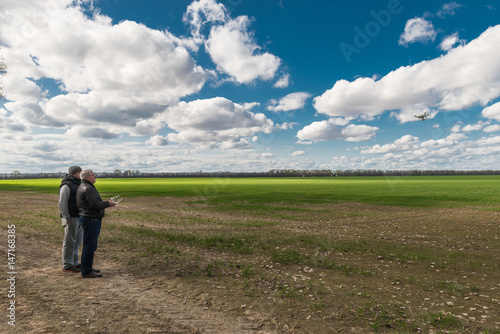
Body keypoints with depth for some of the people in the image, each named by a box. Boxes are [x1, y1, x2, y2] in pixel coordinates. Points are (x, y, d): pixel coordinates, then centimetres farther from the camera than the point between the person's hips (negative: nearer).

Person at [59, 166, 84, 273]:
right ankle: (67, 265, 8)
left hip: (79, 217, 9)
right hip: (71, 218, -9)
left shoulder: (78, 185, 16)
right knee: (70, 242, -2)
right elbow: (62, 204, -17)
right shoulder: (66, 186, -12)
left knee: (77, 241, 13)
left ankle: (75, 262, 23)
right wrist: (67, 218, -19)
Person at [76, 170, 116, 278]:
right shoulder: (88, 188, -17)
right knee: (90, 246, -4)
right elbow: (95, 205, -23)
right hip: (91, 220, -11)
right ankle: (86, 271, 4)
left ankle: (87, 268, 27)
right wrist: (107, 204, -10)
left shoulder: (82, 187, 16)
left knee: (88, 245, 17)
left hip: (88, 219, 11)